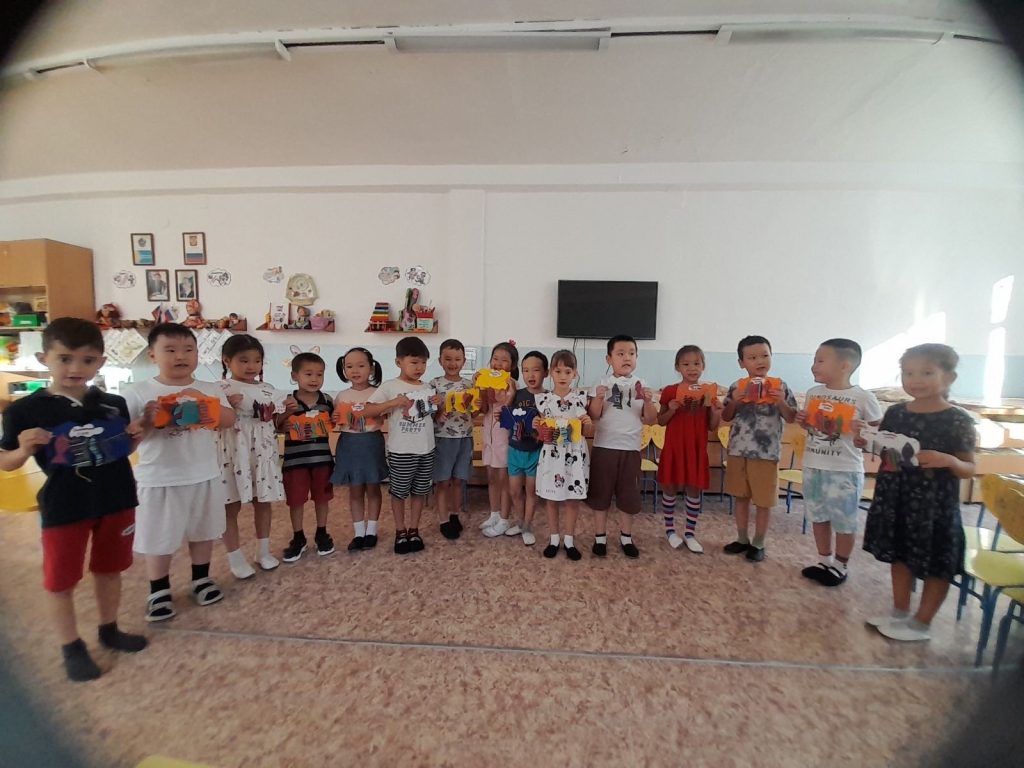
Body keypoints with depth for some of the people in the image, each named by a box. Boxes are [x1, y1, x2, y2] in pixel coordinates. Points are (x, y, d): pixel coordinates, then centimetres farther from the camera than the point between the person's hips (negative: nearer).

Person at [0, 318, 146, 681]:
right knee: (61, 579, 12)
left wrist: (135, 439, -9)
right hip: (63, 508, -2)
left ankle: (109, 630, 38)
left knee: (109, 569, 18)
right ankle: (71, 646, 32)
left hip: (116, 501, 3)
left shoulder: (113, 404, -1)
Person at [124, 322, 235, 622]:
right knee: (158, 539, 11)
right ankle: (159, 592, 32)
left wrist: (203, 400, -20)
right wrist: (147, 422, -24)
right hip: (159, 480, -2)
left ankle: (201, 579, 36)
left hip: (204, 477, 2)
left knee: (202, 532, 17)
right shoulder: (139, 393, -6)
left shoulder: (210, 389, 1)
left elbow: (229, 421, -8)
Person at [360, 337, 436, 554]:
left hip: (426, 449, 4)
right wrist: (394, 402, -21)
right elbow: (367, 411, -11)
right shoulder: (390, 386, -7)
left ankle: (413, 530, 29)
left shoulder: (427, 388, 7)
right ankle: (400, 531, 28)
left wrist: (437, 406, -6)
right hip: (401, 450, -4)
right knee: (399, 492, 9)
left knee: (419, 491, 13)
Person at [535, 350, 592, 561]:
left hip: (575, 455, 0)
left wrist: (588, 423, -15)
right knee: (551, 499, 10)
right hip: (551, 454, 0)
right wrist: (542, 431, -16)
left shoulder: (581, 397, -1)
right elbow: (539, 429, 5)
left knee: (573, 499, 8)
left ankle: (569, 540, 26)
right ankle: (554, 539, 27)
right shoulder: (542, 398, -2)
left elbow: (586, 430, 6)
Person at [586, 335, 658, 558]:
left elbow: (650, 420, 0)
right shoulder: (603, 383, -1)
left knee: (629, 495, 11)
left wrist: (648, 402, -16)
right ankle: (600, 536, 23)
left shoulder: (641, 385, 3)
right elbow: (594, 416, -7)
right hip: (604, 446, -1)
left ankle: (626, 537, 29)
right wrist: (598, 398, -23)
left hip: (630, 448, 2)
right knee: (600, 493, 7)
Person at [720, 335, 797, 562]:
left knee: (764, 501, 8)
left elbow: (792, 418, 0)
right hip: (738, 450, 2)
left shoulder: (780, 386, -2)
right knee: (741, 497, 14)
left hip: (766, 453, -2)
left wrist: (781, 402, -17)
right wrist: (734, 401, -11)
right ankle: (742, 539, 29)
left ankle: (758, 543, 25)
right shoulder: (737, 387, 2)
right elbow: (726, 417, 6)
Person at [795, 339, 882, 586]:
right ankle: (824, 561, 32)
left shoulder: (863, 397, -10)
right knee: (818, 516, 16)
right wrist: (802, 421, -3)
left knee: (844, 520, 9)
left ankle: (841, 565, 28)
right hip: (812, 466, 5)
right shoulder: (813, 393, 4)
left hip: (845, 470, -5)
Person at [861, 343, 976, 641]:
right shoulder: (895, 413, 1)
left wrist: (948, 461, -27)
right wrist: (866, 442, -7)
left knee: (936, 565, 11)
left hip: (935, 503, -4)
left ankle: (921, 623, 29)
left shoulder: (958, 420, -11)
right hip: (895, 497, 5)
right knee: (899, 555, 18)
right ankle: (900, 613, 35)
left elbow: (970, 469, -7)